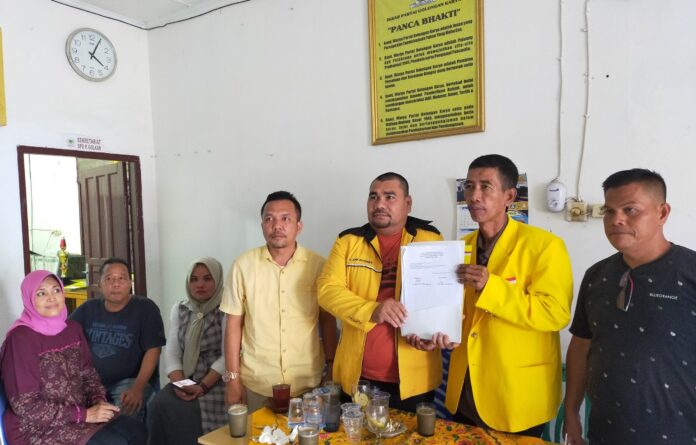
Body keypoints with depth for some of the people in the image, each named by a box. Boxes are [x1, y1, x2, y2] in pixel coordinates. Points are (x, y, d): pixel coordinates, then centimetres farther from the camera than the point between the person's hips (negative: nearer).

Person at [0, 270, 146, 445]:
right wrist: (84, 414, -19)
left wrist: (99, 401, -10)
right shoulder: (20, 338, -16)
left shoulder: (72, 328, 5)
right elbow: (26, 406, -18)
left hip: (80, 411, 6)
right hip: (38, 427, -6)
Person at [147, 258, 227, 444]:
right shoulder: (179, 309, 11)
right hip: (185, 380, 5)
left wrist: (202, 387, -20)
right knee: (159, 406, -23)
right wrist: (179, 383, -12)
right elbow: (171, 351, 5)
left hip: (215, 382, -4)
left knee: (179, 412, -26)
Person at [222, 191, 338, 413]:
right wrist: (233, 379, 0)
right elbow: (234, 325, 0)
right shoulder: (243, 265, -6)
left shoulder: (318, 265, -6)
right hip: (256, 384, 0)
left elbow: (327, 321, 3)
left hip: (308, 383, 1)